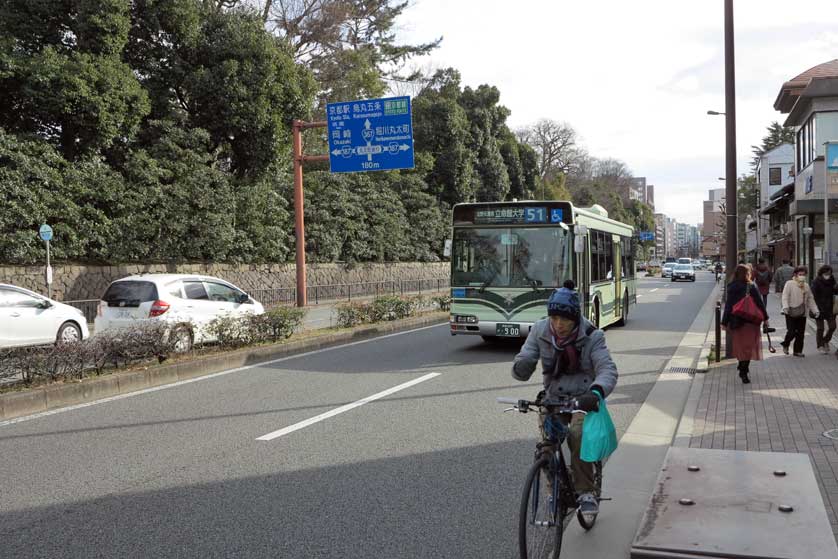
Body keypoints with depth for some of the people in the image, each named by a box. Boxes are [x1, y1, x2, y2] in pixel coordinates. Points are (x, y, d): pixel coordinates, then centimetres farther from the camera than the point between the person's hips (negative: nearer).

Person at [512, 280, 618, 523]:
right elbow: (521, 370, -7)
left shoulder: (591, 336, -14)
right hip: (553, 398, 3)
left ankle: (587, 492, -15)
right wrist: (522, 366, -34)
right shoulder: (540, 331, -7)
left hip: (584, 399, -3)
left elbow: (607, 369, -24)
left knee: (578, 435, -31)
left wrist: (596, 392, -46)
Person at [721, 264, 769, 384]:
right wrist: (765, 317, 6)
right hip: (750, 321, -3)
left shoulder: (731, 288, -1)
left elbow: (728, 306, 0)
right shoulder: (751, 286, -8)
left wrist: (724, 322, 3)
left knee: (739, 345, 15)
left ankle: (742, 368, 23)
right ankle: (744, 372, -2)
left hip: (735, 321, 3)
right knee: (748, 346, 2)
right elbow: (760, 303, -4)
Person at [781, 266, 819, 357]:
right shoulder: (789, 284, -3)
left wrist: (815, 310, 14)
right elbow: (785, 296, -12)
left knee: (800, 333, 6)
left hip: (802, 314, 6)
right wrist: (785, 306, -26)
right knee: (792, 332, -8)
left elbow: (810, 299, 21)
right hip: (791, 313, -6)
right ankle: (785, 345, 19)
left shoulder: (806, 286, 16)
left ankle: (798, 351, 17)